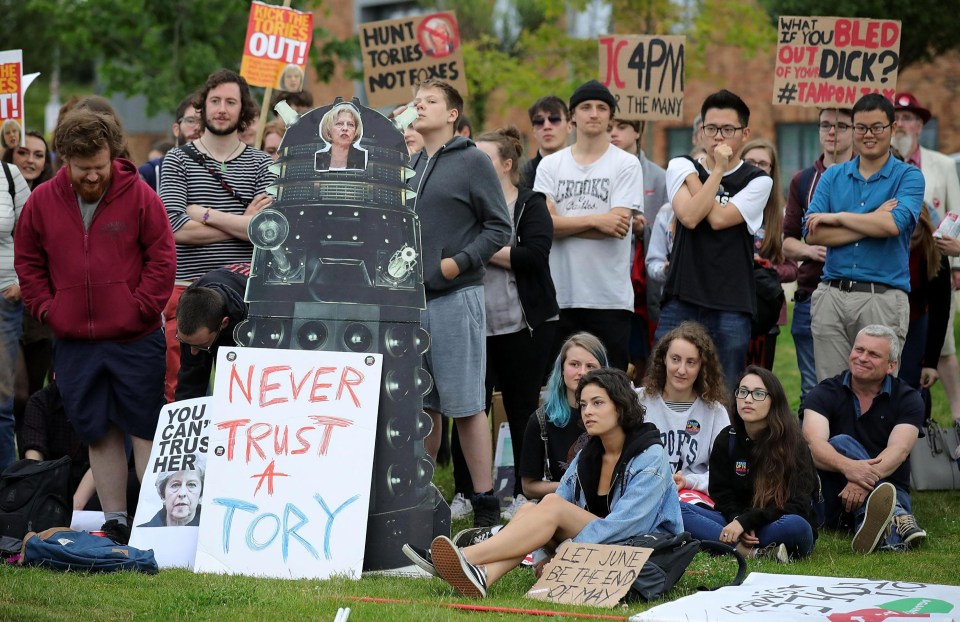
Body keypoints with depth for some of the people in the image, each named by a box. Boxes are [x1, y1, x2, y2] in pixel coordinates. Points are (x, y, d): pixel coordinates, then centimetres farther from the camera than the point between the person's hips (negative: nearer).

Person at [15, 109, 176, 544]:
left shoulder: (138, 196, -6)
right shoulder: (42, 201, 3)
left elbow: (163, 258, -3)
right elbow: (27, 262, 12)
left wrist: (141, 308, -9)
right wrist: (46, 309, 2)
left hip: (135, 340, -3)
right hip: (74, 343, 3)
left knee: (144, 430, 0)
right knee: (99, 433, 8)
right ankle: (114, 522, 14)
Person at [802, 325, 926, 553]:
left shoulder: (907, 399, 2)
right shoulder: (824, 394, 1)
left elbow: (898, 450, -17)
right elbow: (813, 444, -18)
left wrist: (865, 478, -38)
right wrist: (848, 467, -41)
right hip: (830, 501, -1)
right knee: (841, 443, -30)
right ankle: (896, 517, -52)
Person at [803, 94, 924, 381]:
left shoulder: (908, 177, 3)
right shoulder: (833, 176, 12)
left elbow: (894, 224, -16)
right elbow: (812, 233, -1)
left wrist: (837, 217, -6)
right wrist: (873, 223, -8)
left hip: (882, 297, -3)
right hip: (832, 295, 3)